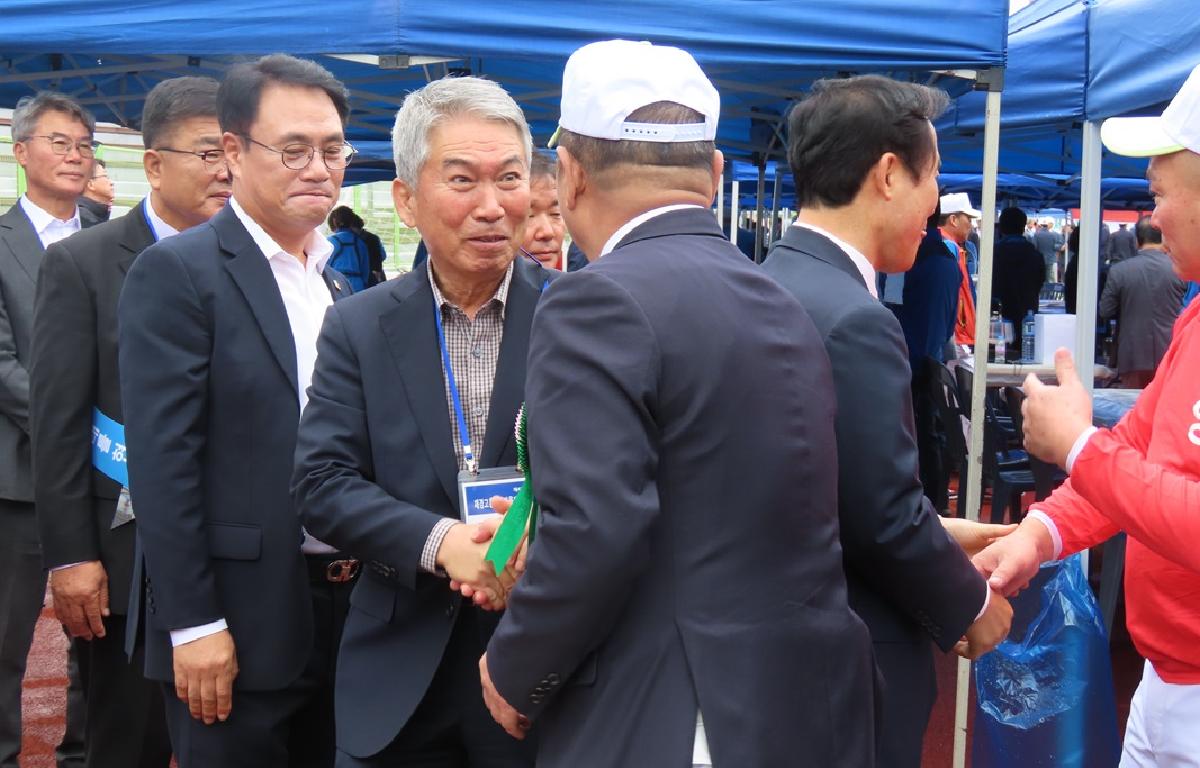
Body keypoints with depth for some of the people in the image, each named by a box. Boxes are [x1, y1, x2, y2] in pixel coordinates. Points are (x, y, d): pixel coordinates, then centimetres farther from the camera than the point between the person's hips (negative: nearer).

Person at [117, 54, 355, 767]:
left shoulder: (339, 281, 11)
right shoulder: (176, 272, -10)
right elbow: (162, 460, -15)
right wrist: (192, 624, -17)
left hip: (344, 602, 7)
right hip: (238, 620, -6)